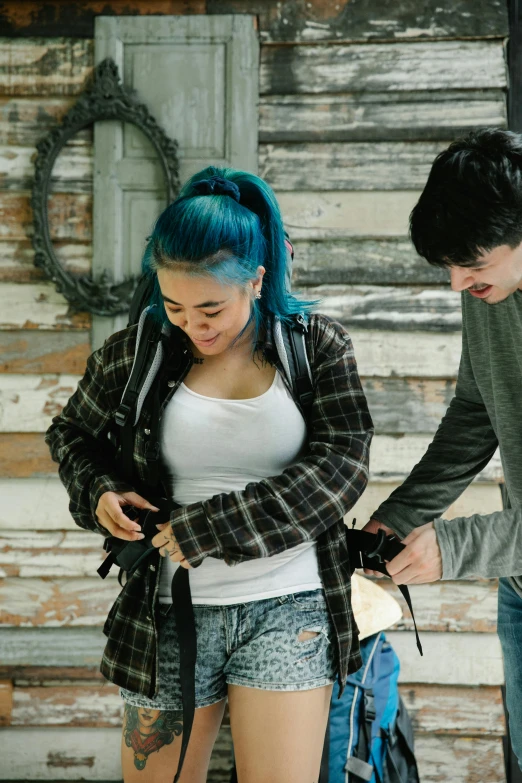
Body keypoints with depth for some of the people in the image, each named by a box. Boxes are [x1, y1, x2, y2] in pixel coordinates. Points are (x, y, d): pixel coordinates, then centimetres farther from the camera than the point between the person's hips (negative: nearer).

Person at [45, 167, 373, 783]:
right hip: (171, 612, 2)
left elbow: (340, 466, -11)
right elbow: (71, 433, 17)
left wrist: (209, 529, -16)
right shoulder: (136, 354, 1)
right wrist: (98, 490, -6)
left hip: (288, 612, -1)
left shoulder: (319, 347, -2)